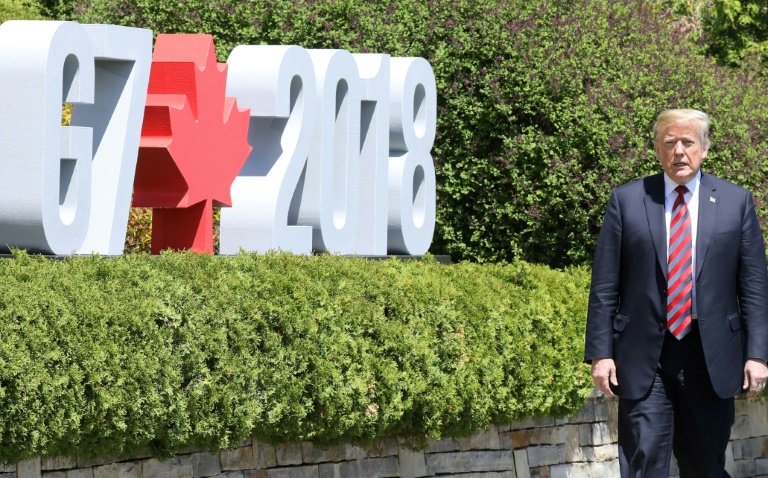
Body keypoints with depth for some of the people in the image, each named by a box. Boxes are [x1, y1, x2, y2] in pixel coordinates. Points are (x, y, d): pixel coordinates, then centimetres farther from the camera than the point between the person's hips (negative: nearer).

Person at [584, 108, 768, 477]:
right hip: (643, 359, -1)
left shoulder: (736, 202, 6)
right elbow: (604, 285, 3)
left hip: (712, 360, 1)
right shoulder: (626, 201, 4)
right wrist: (600, 353, -3)